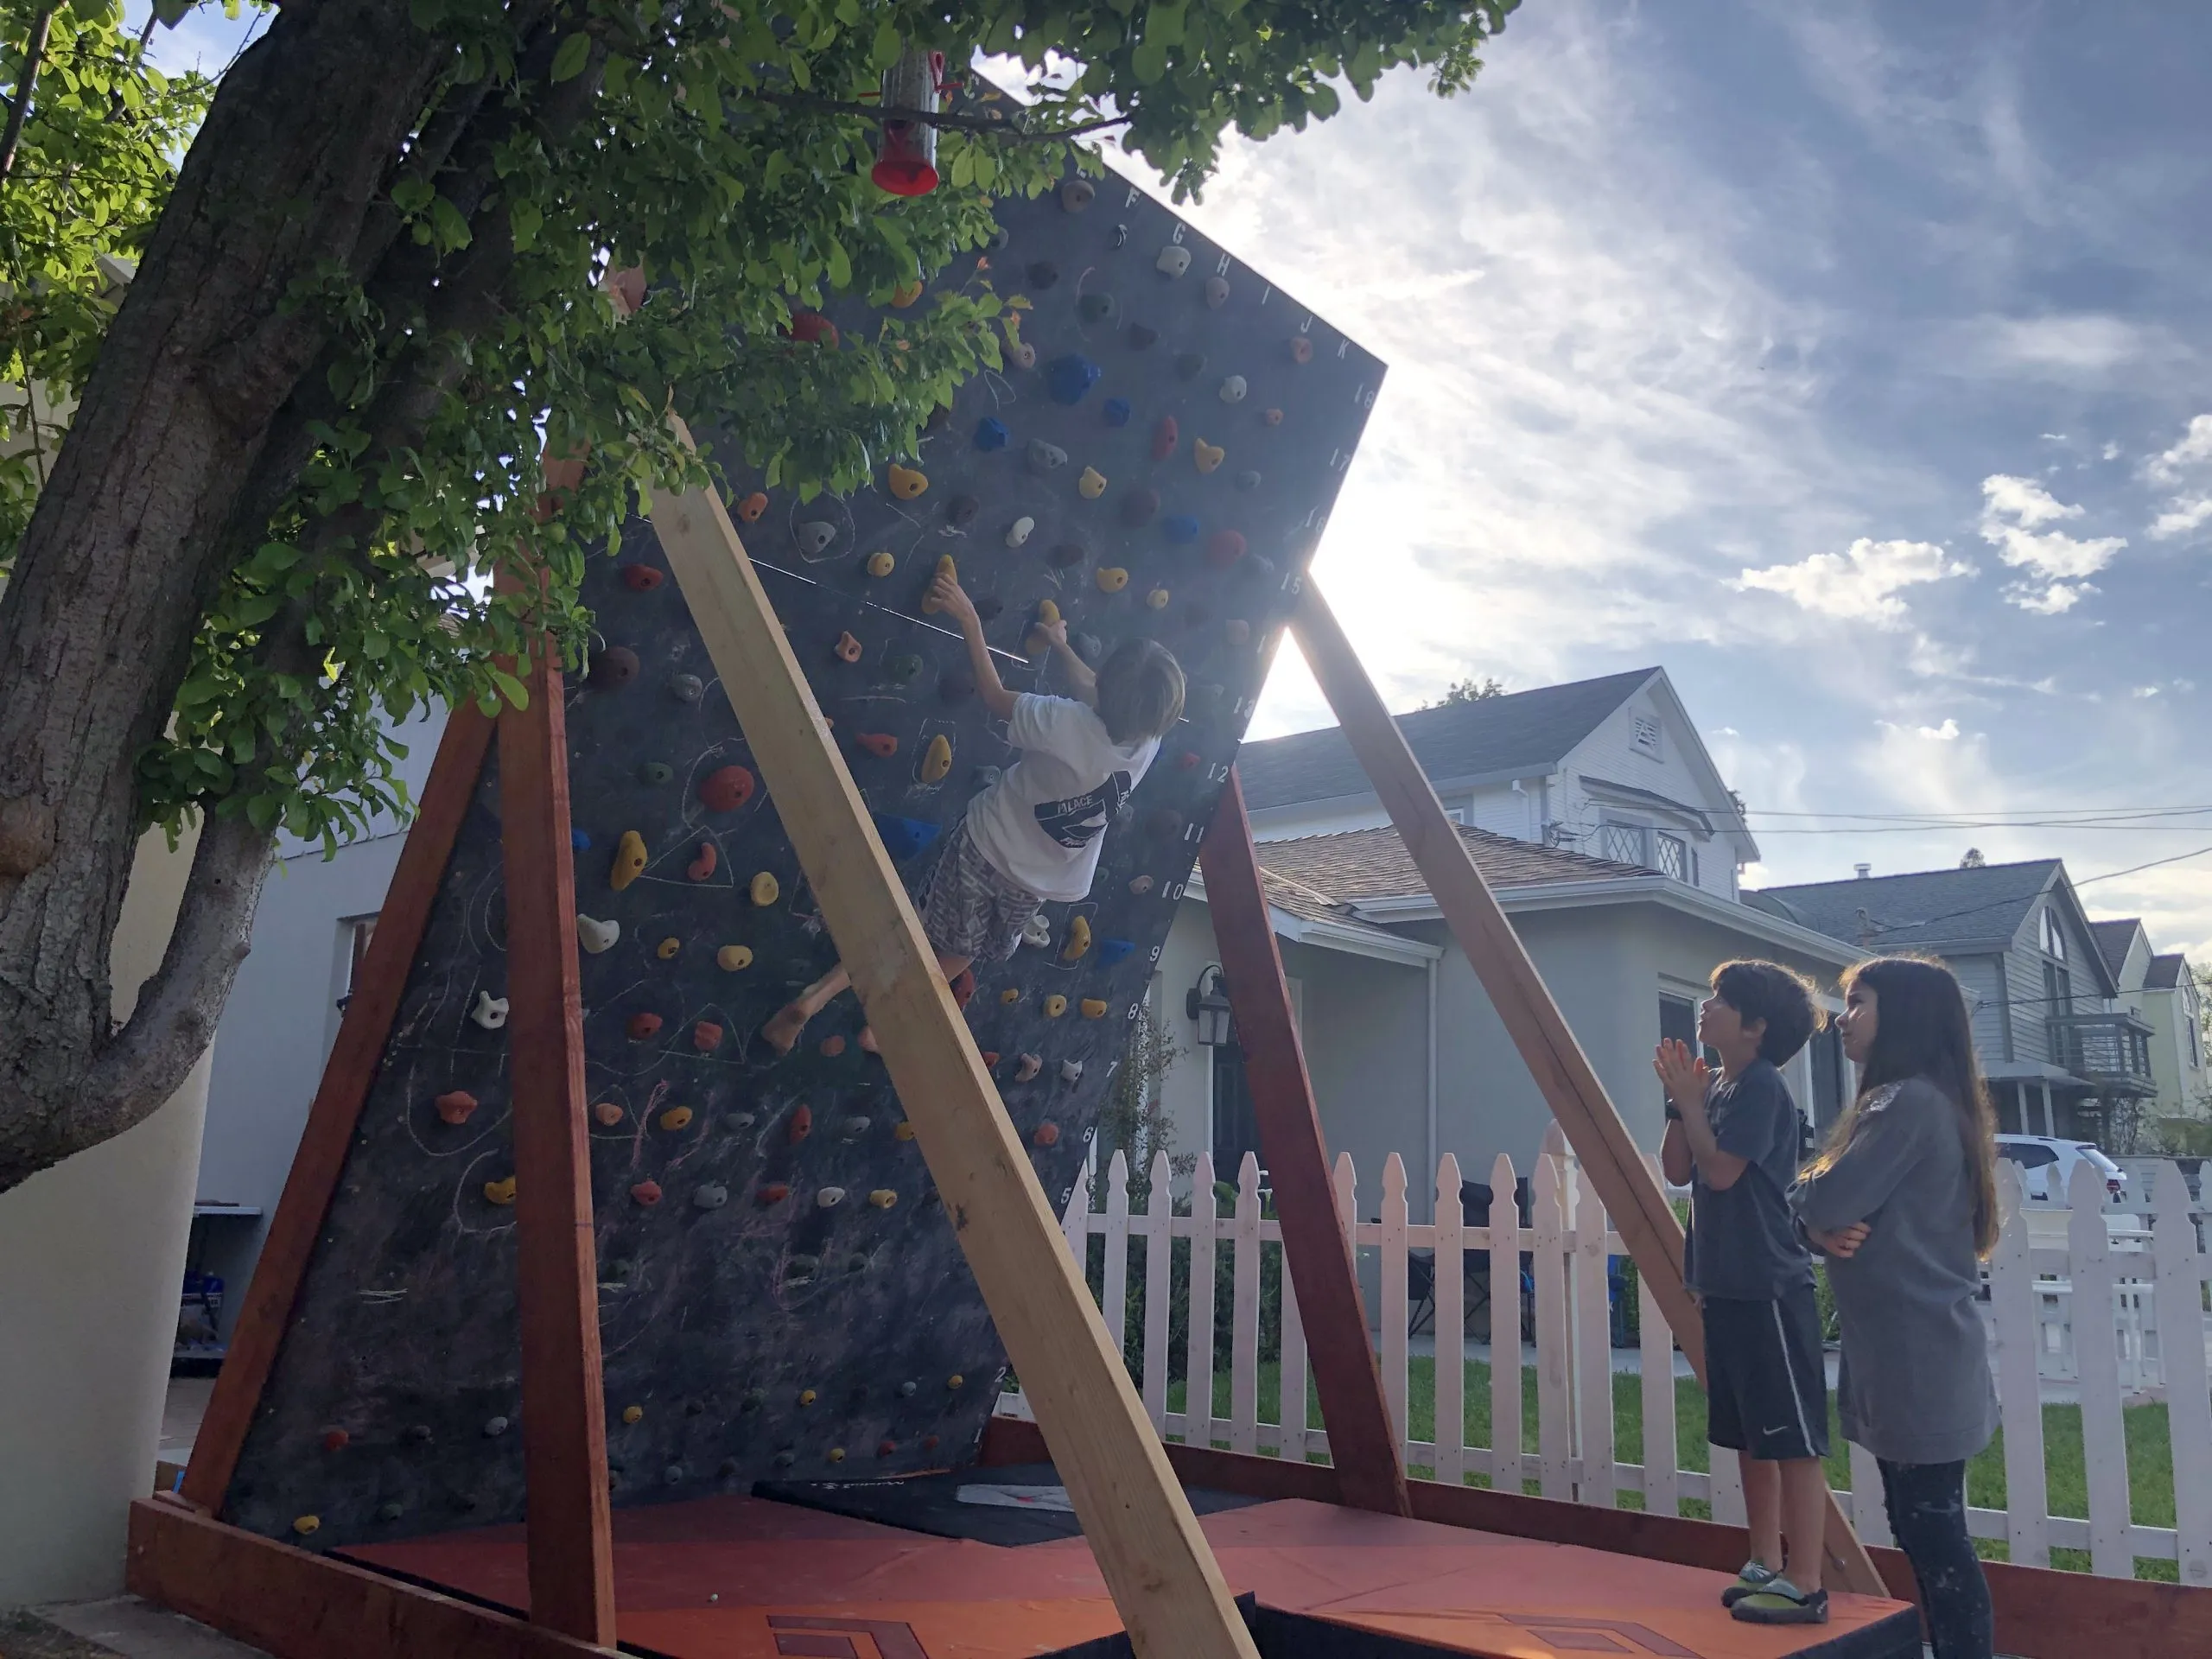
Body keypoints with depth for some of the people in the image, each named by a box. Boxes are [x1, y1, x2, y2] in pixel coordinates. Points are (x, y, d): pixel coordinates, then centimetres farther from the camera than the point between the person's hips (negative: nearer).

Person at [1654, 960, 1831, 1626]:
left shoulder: (1761, 1085, -14)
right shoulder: (1721, 1087, 12)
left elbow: (1721, 1170, -20)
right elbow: (1677, 1169, 10)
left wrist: (1692, 1102, -11)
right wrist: (1682, 1101, 0)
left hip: (1770, 1290, -9)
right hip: (1727, 1288, 9)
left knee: (1794, 1442, -1)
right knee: (1752, 1438, 16)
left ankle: (1804, 1587, 5)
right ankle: (1766, 1566, 26)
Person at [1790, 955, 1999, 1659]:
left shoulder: (1910, 1102, -17)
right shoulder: (1907, 1101, 16)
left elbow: (1827, 1201, -22)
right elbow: (1853, 1209, 13)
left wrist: (1801, 1198, 0)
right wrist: (1822, 1225, -10)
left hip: (1918, 1355, -10)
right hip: (1902, 1351, 10)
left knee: (1933, 1533, -2)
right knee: (1921, 1528, 16)